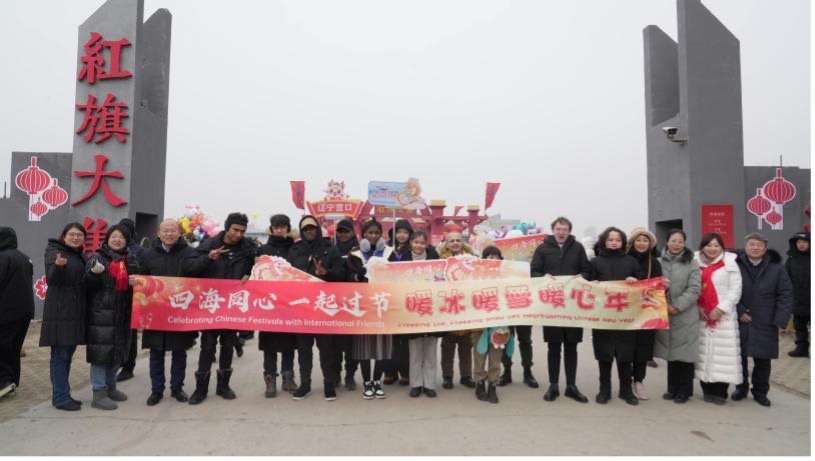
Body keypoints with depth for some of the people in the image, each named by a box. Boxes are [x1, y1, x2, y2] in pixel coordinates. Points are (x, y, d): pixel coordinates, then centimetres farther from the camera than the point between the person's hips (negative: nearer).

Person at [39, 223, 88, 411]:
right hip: (59, 312, -8)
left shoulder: (81, 256, 15)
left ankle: (62, 394, 20)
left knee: (67, 355, 12)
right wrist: (58, 266, -37)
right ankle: (61, 397, 1)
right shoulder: (54, 251, -6)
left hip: (76, 312, 8)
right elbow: (51, 279, -19)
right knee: (59, 355, -4)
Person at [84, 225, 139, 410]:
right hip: (101, 312, -5)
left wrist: (136, 282, -4)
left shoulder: (131, 259, 12)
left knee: (118, 350, 13)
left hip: (123, 313, 5)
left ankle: (110, 387, 28)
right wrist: (94, 273, -26)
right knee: (101, 350, -5)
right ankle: (99, 393, 4)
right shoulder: (97, 257, -2)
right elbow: (87, 284, -6)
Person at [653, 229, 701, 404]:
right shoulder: (659, 262, 5)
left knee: (684, 354, 2)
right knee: (671, 352, 12)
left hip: (685, 316, -3)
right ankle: (673, 388, 25)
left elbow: (694, 289, -8)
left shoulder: (692, 263, -2)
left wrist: (677, 307, -15)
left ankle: (684, 391, 16)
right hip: (665, 315, 3)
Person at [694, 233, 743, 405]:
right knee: (704, 352, 4)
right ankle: (707, 389, 15)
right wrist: (698, 307, -6)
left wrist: (721, 308, -10)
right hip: (702, 316, 2)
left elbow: (735, 289, -4)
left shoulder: (730, 263, 0)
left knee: (723, 352, -3)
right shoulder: (696, 264, 7)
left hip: (724, 315, -2)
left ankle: (720, 392, 9)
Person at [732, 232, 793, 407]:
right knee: (739, 357, 9)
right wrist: (739, 312, -12)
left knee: (763, 360, 9)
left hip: (765, 324, 1)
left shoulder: (776, 268, -1)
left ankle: (760, 391, 26)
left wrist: (780, 320, -9)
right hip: (739, 322, 0)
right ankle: (741, 388, 27)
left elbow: (785, 295, -2)